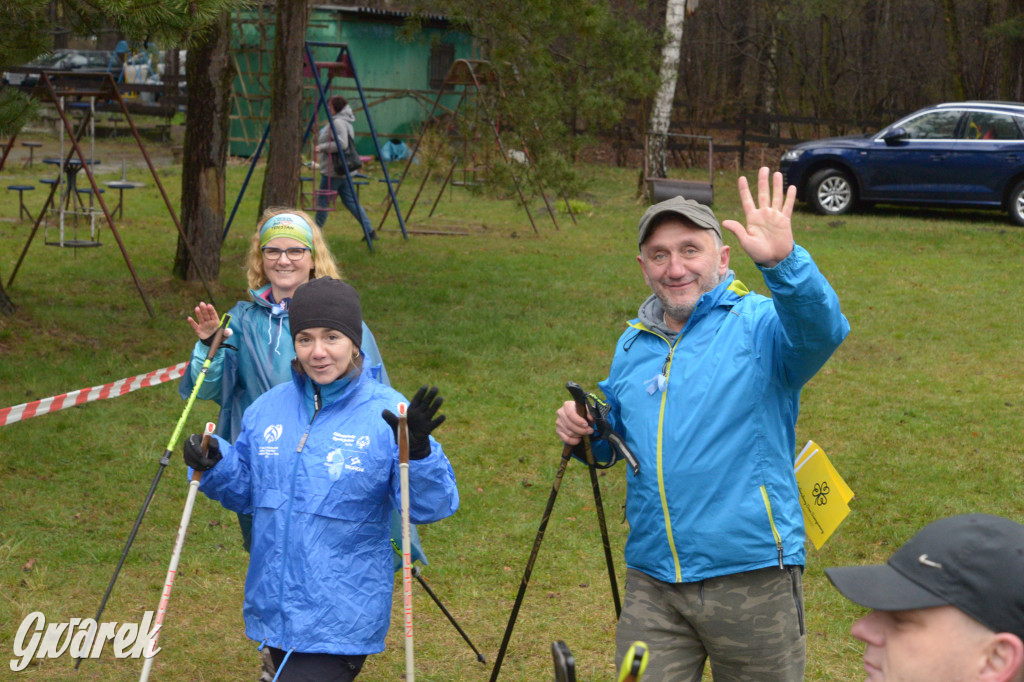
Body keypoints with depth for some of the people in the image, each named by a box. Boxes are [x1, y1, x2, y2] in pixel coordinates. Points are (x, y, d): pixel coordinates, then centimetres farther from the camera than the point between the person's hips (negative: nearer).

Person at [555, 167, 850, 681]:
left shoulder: (758, 326, -6)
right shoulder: (633, 345, 13)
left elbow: (821, 330, -28)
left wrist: (782, 262, -46)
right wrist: (583, 427, 4)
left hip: (752, 578, -4)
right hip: (651, 583, 4)